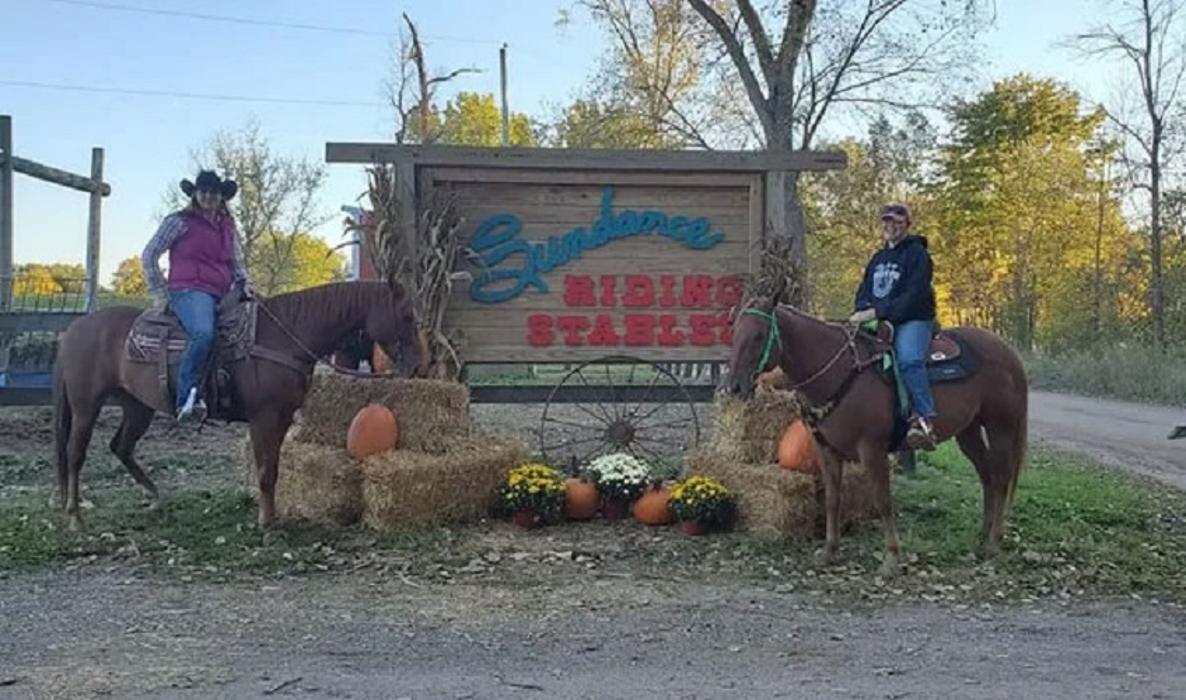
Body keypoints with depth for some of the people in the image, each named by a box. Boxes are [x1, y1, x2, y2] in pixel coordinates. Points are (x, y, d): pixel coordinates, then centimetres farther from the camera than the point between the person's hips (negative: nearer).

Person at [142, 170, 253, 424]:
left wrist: (244, 283, 8)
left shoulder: (228, 226, 20)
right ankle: (188, 398, -33)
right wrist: (159, 293, 0)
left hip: (222, 295, 7)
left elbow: (237, 262, 29)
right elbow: (148, 255, 5)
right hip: (189, 291, -7)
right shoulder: (180, 222, 4)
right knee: (203, 333, -35)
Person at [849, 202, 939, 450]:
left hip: (913, 321, -8)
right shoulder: (878, 258, 21)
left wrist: (878, 312, -23)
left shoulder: (917, 254, -3)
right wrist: (862, 312, -6)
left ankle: (925, 419, -39)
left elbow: (913, 297, -15)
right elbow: (864, 291, 18)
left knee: (908, 359, -35)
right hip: (878, 322, 8)